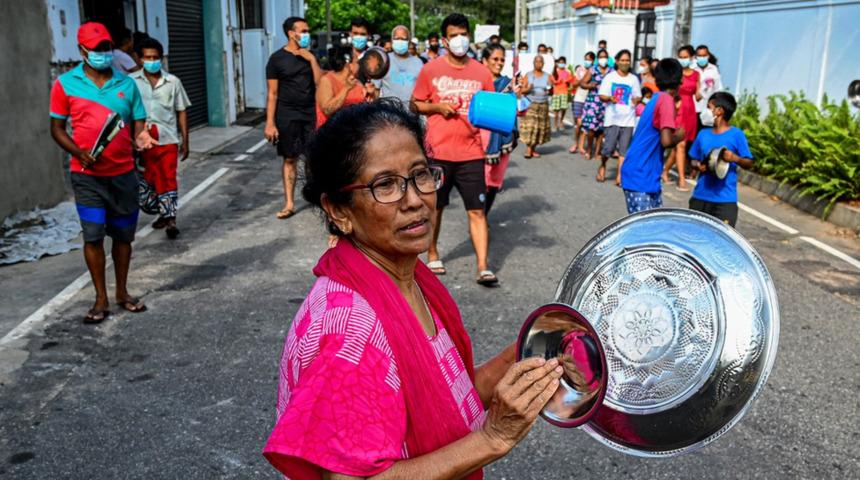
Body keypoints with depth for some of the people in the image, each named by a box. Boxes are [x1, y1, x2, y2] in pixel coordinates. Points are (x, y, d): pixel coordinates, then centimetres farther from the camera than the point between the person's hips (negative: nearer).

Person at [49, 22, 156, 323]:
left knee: (123, 234, 9)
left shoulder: (126, 84, 5)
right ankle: (101, 299, 10)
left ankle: (122, 292, 25)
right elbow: (57, 128, 3)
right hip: (87, 176, -2)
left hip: (123, 173, 2)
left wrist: (141, 139, -18)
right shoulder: (65, 84, 0)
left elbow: (138, 124, 6)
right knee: (93, 235, -3)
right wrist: (79, 153, -14)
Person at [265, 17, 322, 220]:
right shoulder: (277, 58, -2)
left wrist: (312, 60, -9)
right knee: (289, 159, 3)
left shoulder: (310, 56, 8)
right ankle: (289, 203, 10)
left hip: (311, 113, 2)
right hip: (287, 116, -2)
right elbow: (272, 94, -4)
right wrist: (270, 123, -10)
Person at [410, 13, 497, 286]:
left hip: (471, 154, 1)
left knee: (477, 210, -3)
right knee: (435, 207, 13)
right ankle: (432, 255, 32)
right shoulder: (431, 70, 1)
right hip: (438, 152, 0)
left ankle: (483, 268, -2)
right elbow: (415, 104, 6)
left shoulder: (482, 73, 5)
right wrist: (437, 107, -11)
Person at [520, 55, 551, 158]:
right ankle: (528, 149, -9)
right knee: (529, 126, -12)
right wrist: (528, 89, -21)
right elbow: (522, 90, 0)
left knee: (540, 126, 0)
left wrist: (549, 91, -14)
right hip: (531, 104, -3)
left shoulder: (547, 76, 9)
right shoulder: (528, 75, 3)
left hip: (543, 105, 3)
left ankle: (533, 148, 8)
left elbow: (551, 91, 9)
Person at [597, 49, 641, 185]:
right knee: (608, 148, -5)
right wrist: (610, 98, -21)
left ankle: (619, 176, 3)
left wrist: (636, 100, -12)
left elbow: (638, 96, 11)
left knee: (624, 150, -1)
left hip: (628, 119, 2)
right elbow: (601, 96, 0)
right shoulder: (610, 77, 2)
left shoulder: (634, 79, 7)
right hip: (612, 118, -2)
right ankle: (602, 166, 25)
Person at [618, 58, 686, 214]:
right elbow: (666, 140, -21)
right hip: (640, 177, -9)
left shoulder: (656, 99, 14)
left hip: (648, 176, 9)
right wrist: (679, 136, -3)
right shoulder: (666, 100, -13)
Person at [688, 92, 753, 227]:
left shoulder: (736, 134, -5)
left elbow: (749, 163, -1)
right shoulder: (703, 134, 8)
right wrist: (698, 165, -7)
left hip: (725, 200, -5)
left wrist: (735, 158, -21)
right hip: (700, 197, 5)